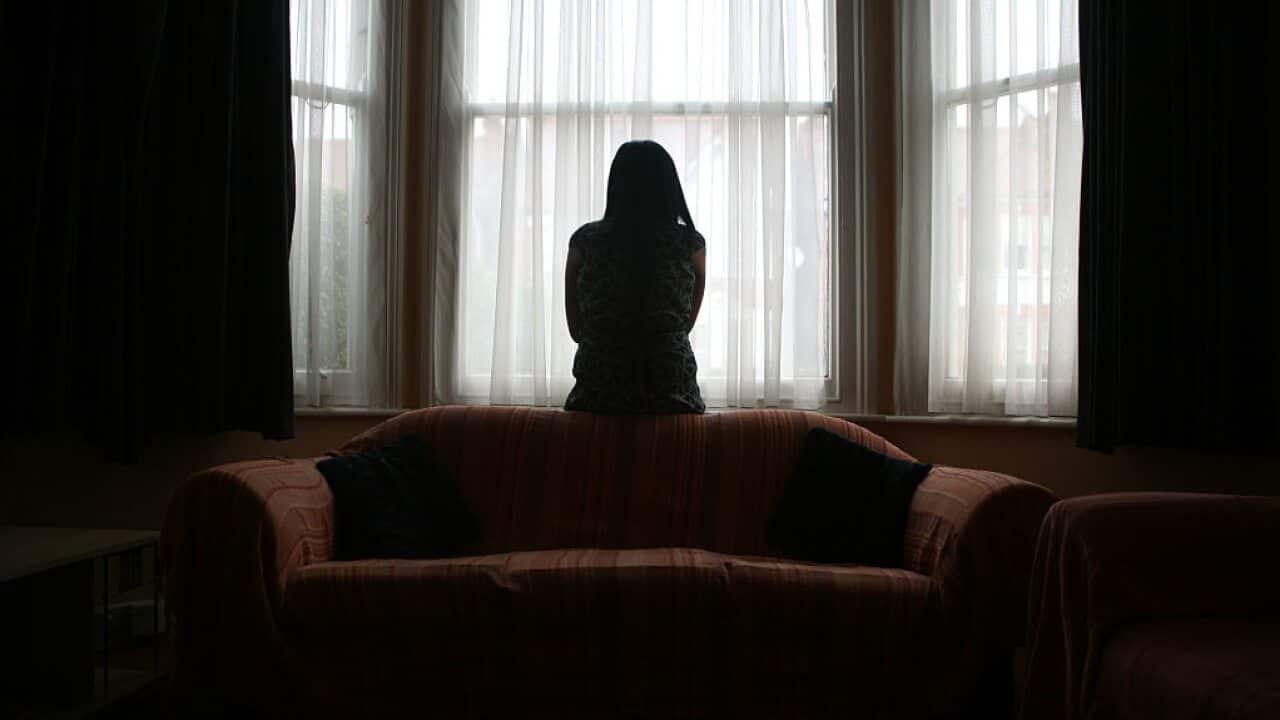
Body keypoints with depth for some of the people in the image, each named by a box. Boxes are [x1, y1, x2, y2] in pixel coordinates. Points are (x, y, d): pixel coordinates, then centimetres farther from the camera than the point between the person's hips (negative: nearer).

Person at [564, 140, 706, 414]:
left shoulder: (584, 241, -2)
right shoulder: (690, 243, -2)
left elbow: (575, 328, 5)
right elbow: (687, 323, 9)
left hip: (596, 395, 0)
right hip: (672, 392, 0)